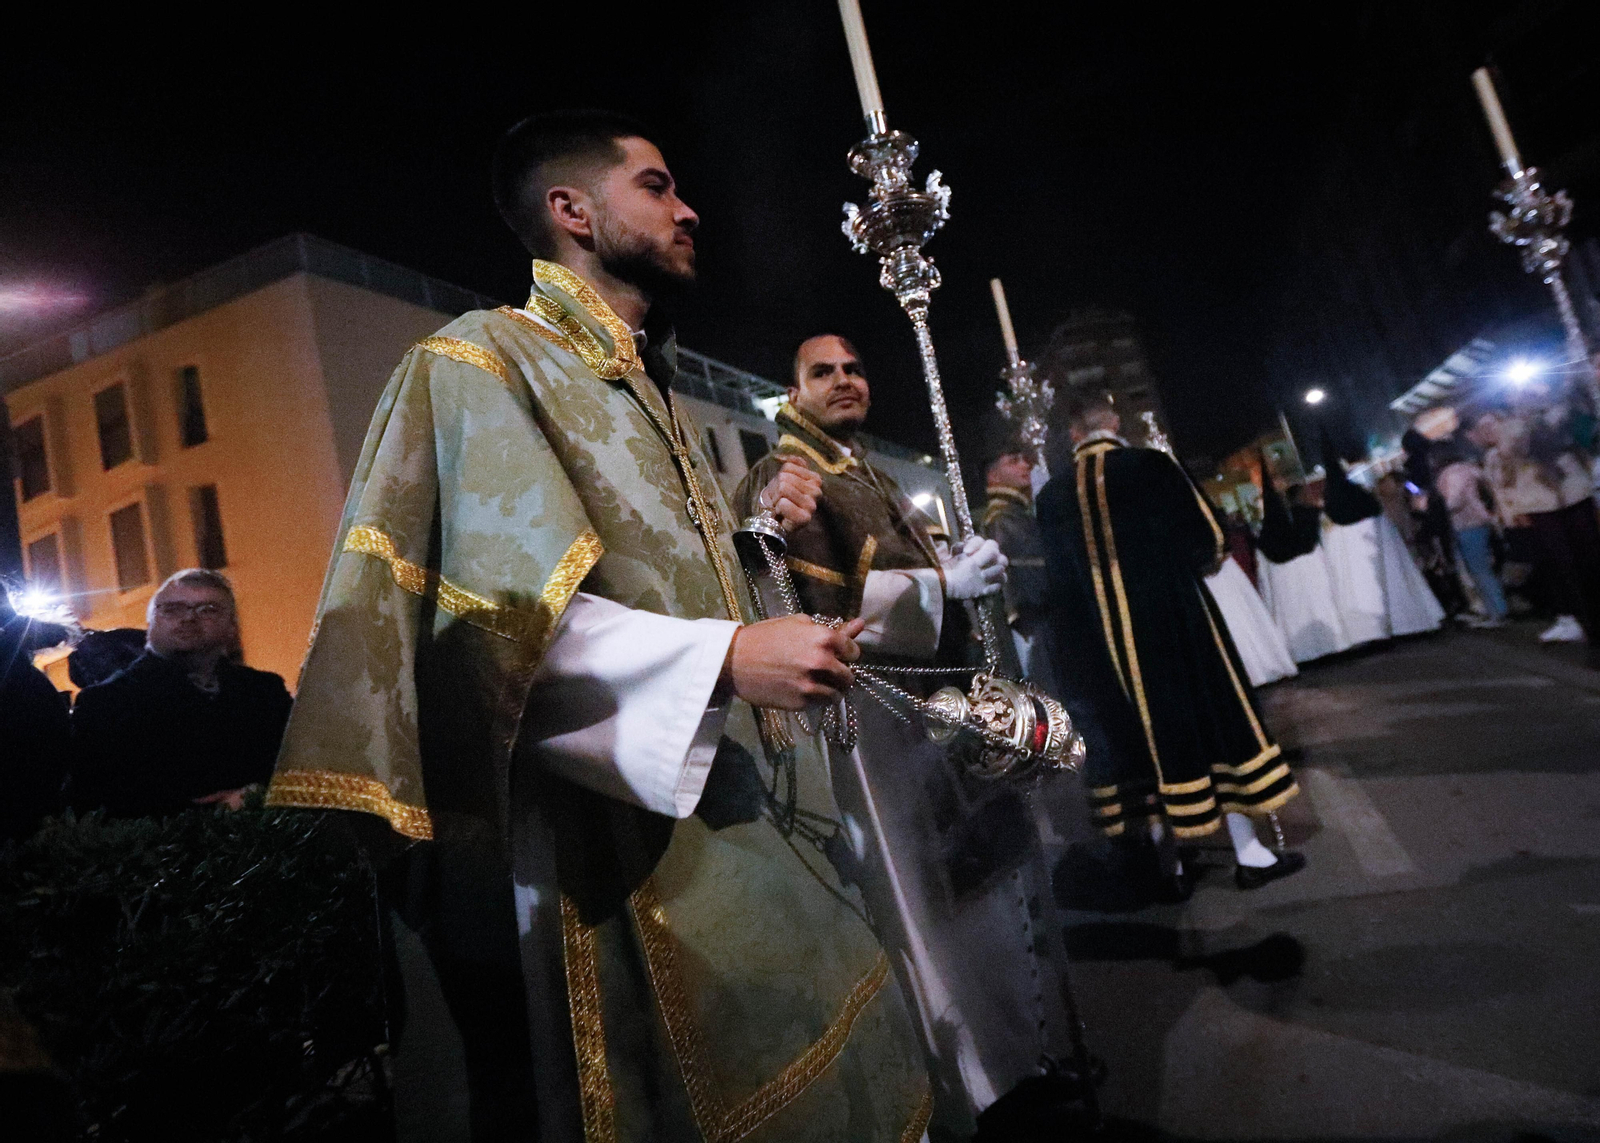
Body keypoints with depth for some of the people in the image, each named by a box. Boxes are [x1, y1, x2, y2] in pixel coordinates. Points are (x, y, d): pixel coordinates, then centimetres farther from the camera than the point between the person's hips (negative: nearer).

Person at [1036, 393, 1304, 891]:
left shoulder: (1052, 495, 0)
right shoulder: (1151, 465, -7)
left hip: (1107, 637, 3)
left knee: (1150, 733, 11)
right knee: (1219, 717, 8)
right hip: (1175, 617, -3)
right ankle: (1248, 852, 15)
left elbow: (1057, 575, 5)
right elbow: (1205, 537, -3)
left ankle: (1165, 857, 18)